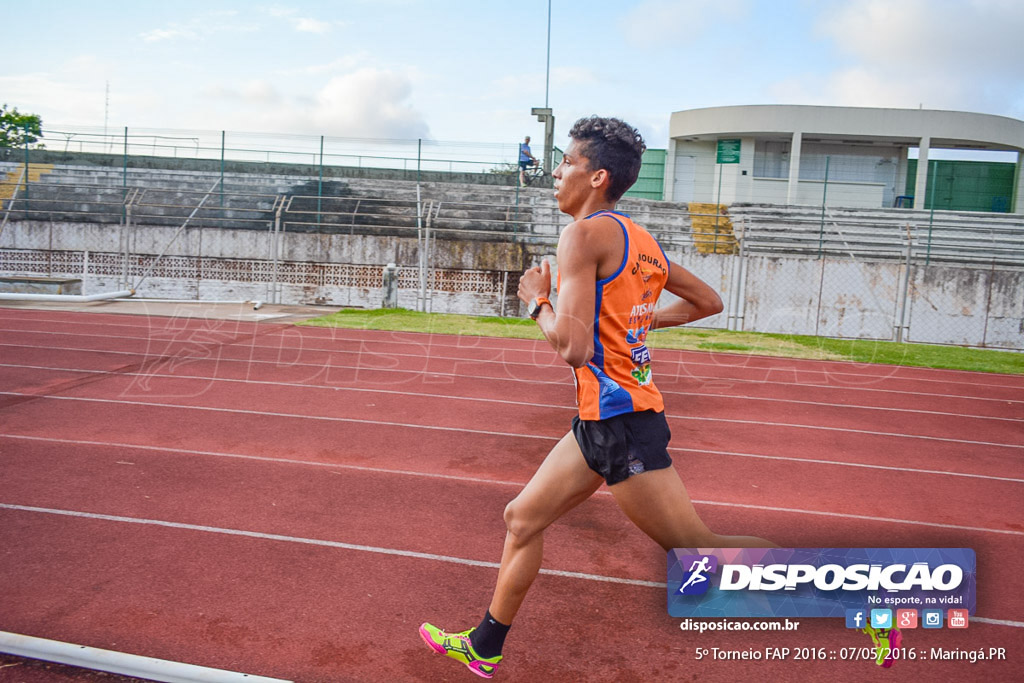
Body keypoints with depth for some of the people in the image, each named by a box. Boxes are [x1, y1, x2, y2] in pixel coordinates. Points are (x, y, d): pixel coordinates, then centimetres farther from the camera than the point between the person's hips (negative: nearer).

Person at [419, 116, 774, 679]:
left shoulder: (585, 233, -15)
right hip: (605, 421, 10)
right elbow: (708, 302, 22)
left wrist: (536, 301, -6)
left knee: (698, 549, -1)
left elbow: (572, 347, -24)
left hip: (619, 421, -10)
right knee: (522, 518, 16)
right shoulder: (642, 241, 12)